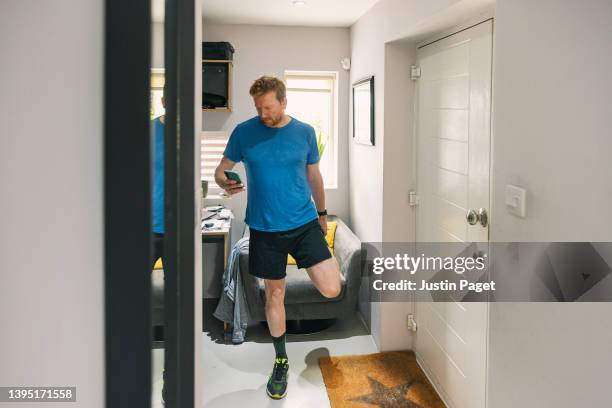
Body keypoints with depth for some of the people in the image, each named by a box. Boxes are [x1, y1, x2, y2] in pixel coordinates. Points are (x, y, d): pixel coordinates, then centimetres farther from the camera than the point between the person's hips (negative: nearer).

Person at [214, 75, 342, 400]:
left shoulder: (304, 132, 0)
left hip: (304, 223, 0)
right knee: (274, 293, 9)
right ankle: (281, 361, 30)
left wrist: (322, 213, 18)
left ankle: (309, 266, 28)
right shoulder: (243, 132, -3)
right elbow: (221, 170, 4)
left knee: (331, 290, -10)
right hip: (265, 228, 0)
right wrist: (225, 183, -20)